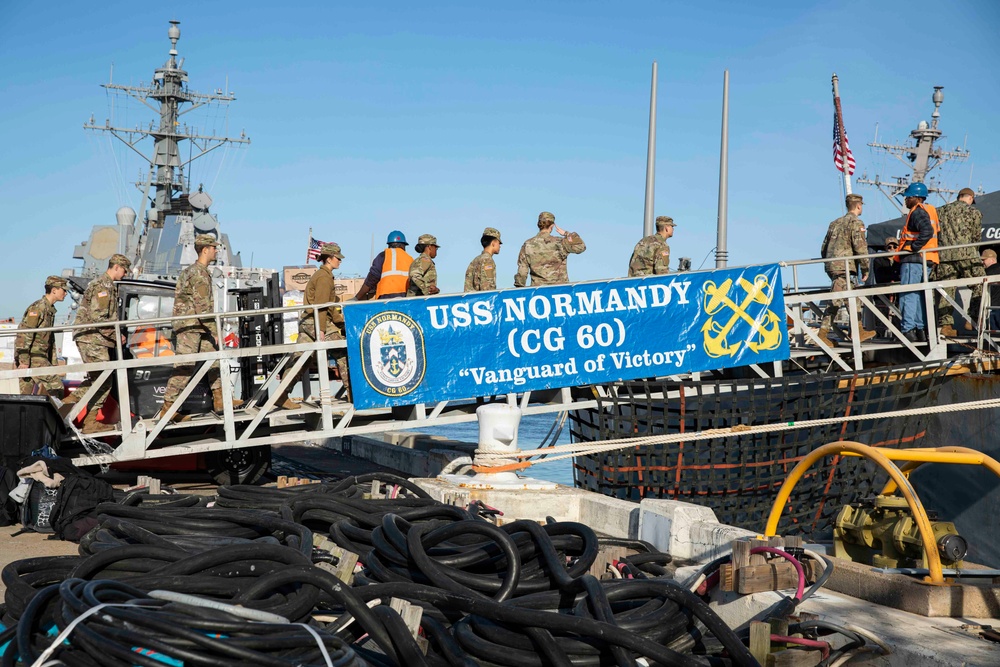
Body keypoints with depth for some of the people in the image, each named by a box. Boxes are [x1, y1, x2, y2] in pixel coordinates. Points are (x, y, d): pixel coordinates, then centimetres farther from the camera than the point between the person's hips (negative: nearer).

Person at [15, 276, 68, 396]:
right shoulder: (37, 308, -11)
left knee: (26, 392, 7)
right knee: (55, 385, -15)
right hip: (31, 356, -9)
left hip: (40, 357, 9)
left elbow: (50, 338, 25)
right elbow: (24, 334, -18)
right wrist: (24, 361, -23)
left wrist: (53, 363, 24)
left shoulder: (51, 310, 18)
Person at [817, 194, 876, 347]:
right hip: (845, 267, -8)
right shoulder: (856, 222, -4)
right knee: (835, 301, -7)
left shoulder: (835, 223, 21)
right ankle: (822, 334, -8)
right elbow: (860, 247, -12)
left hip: (831, 266, 8)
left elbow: (823, 249, 21)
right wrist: (865, 269, -6)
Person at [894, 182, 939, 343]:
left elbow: (927, 231, -27)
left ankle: (908, 330, -14)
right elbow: (936, 233, 23)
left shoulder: (917, 212, -11)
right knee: (919, 296, 14)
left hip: (913, 260, -10)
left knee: (908, 295, -10)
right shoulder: (930, 211, 19)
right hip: (927, 260, 10)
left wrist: (913, 248, -22)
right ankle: (920, 329, 16)